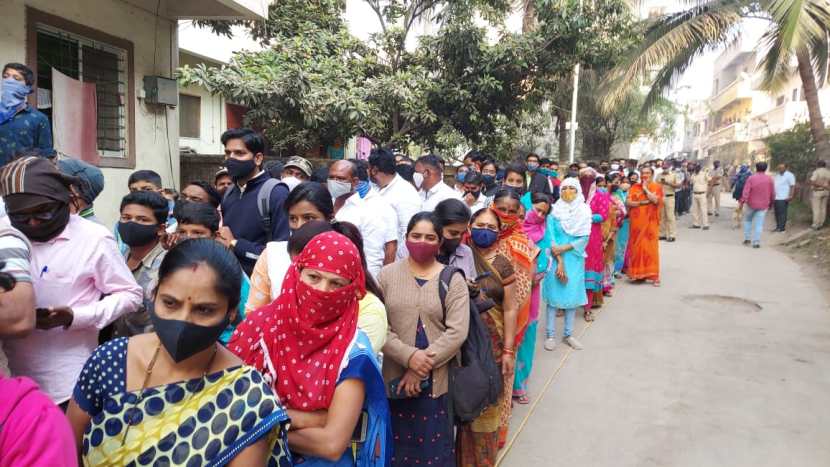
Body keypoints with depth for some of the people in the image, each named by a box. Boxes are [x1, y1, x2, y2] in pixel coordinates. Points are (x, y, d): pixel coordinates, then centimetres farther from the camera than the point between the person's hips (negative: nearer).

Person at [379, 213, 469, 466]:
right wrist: (409, 356, -17)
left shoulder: (453, 280, -1)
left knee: (433, 445, 9)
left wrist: (423, 367, -15)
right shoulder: (387, 275, 1)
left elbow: (457, 332, -10)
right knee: (398, 445, 11)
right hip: (396, 377, 1)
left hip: (438, 380, -1)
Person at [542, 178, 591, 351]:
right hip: (556, 258, -2)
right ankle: (550, 335, 7)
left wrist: (564, 248, -13)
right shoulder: (554, 210, -3)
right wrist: (559, 261, -14)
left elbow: (585, 238, -3)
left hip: (575, 258, 2)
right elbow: (551, 237, -8)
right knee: (554, 294, -1)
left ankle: (568, 334, 17)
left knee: (573, 294, 7)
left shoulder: (584, 211, 2)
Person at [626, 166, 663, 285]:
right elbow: (628, 203, -1)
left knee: (651, 248, -3)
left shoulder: (657, 187, 2)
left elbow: (655, 200, -15)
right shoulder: (634, 188, 9)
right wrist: (641, 202, -13)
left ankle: (654, 276, 2)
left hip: (650, 223, -3)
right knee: (636, 248, 5)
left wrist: (645, 188, -9)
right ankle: (637, 273, 15)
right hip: (636, 223, 3)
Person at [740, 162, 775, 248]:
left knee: (747, 220, 18)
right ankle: (756, 242, -1)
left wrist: (742, 202, -13)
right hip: (763, 205, 1)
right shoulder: (769, 179, 1)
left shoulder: (751, 178, -7)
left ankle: (747, 238, 14)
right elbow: (773, 193, 7)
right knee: (759, 224, 1)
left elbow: (746, 192, -14)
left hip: (751, 204, -1)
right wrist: (771, 203, 20)